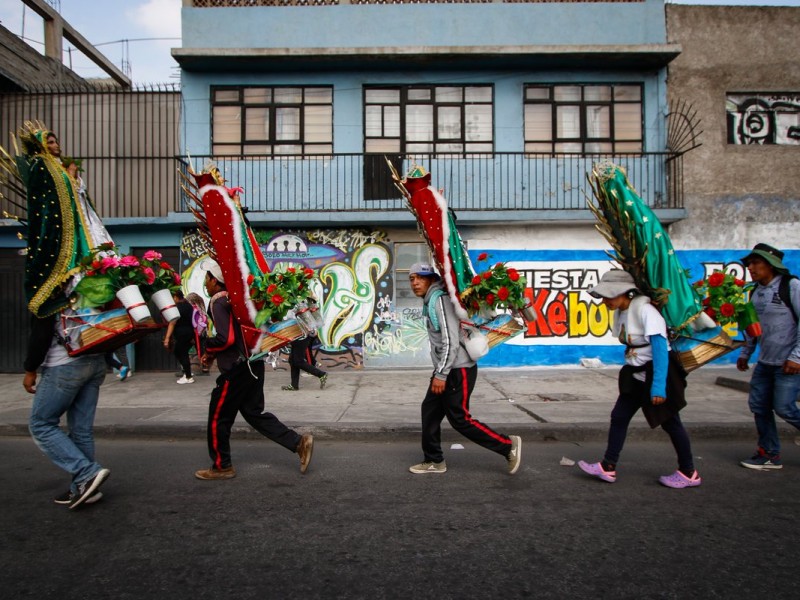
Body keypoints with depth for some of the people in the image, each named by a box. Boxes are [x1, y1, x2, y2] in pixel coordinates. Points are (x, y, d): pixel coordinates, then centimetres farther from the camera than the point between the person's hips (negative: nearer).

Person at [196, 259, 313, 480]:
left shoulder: (218, 302, -14)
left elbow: (225, 338, -22)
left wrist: (207, 347, -6)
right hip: (251, 364, 9)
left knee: (218, 418, 7)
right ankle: (299, 442, 7)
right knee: (254, 413, 14)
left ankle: (221, 466, 21)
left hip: (236, 369, -9)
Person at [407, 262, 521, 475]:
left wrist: (441, 375, -23)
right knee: (430, 410, 11)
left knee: (459, 419, -4)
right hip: (446, 370, 10)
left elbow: (451, 341, -24)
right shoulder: (430, 301, 14)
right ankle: (434, 461, 23)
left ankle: (508, 446, 7)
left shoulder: (440, 300, -17)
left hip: (458, 370, -10)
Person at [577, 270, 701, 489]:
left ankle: (689, 474, 22)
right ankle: (607, 467, 11)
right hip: (636, 375, 8)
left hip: (658, 372, -8)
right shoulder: (620, 311, 3)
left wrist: (658, 385, -27)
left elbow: (660, 348, -25)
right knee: (619, 417, 5)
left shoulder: (645, 310, -21)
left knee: (670, 422, 5)